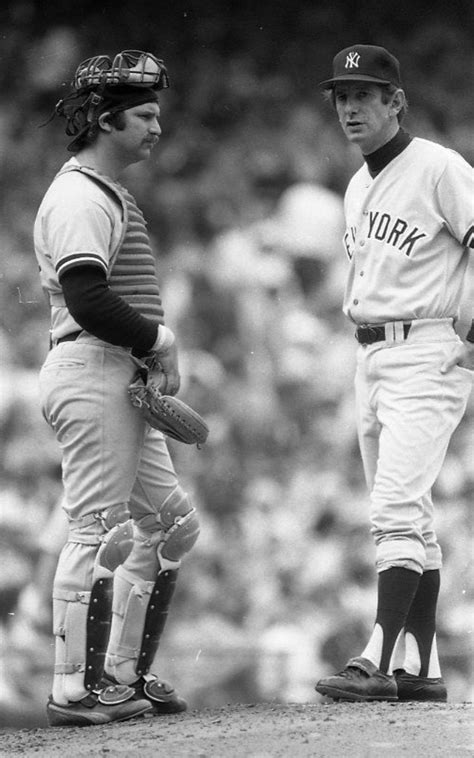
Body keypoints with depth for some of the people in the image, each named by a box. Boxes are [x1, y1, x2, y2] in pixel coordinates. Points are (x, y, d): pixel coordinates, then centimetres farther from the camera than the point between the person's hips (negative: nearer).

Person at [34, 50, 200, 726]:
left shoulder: (110, 195, 22)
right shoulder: (79, 196, -12)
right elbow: (87, 299, -23)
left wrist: (155, 357, 7)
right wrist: (160, 340, -12)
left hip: (125, 378, 11)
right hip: (91, 372, -11)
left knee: (171, 523, 12)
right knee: (100, 531, -9)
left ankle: (123, 675, 16)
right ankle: (77, 690, -7)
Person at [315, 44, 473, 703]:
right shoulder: (359, 187, 17)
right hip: (371, 357, 9)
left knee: (397, 509, -17)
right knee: (407, 521, 9)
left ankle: (379, 664, -22)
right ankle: (421, 668, 12)